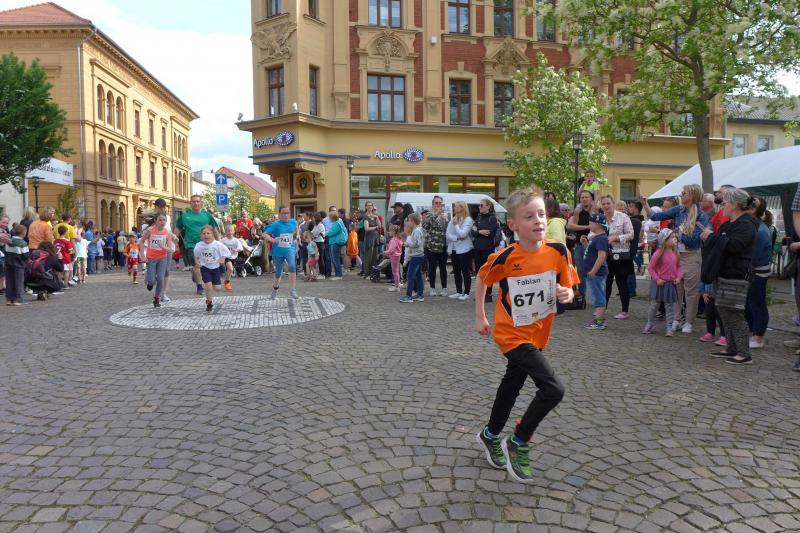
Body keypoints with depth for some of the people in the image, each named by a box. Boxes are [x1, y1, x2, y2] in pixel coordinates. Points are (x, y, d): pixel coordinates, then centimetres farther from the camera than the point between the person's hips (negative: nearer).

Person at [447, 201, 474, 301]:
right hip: (454, 249, 6)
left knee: (465, 272, 0)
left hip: (464, 249, -6)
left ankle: (466, 293, 6)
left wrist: (456, 224, -10)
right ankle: (459, 292, 22)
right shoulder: (452, 220, 9)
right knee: (456, 272, 12)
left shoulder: (468, 219, -8)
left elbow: (463, 234, -18)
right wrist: (457, 238, -13)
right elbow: (448, 234, 2)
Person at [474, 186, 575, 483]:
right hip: (513, 334, -5)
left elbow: (568, 289, 2)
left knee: (512, 387, 22)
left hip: (538, 334, 5)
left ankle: (490, 435, 47)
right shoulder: (506, 258, -19)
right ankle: (517, 443, 5)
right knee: (553, 389, -18)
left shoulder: (558, 252, -10)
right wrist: (480, 316, 3)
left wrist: (566, 294, -21)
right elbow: (481, 279, 0)